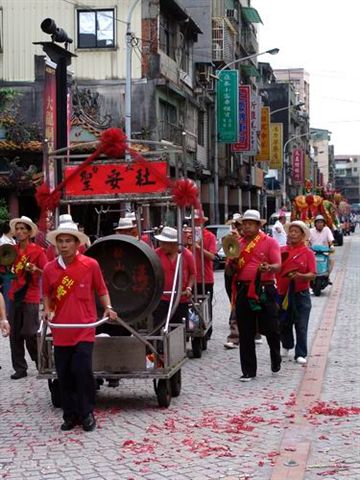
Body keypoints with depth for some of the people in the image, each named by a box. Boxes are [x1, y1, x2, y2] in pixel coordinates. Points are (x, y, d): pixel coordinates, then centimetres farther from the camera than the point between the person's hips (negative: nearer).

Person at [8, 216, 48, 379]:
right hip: (15, 296, 5)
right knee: (15, 335, 4)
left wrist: (35, 269, -24)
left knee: (30, 334, -5)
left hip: (31, 298, -5)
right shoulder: (13, 250, 8)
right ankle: (20, 368, 11)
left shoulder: (37, 251, -6)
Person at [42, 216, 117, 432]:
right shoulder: (50, 269, 3)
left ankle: (87, 414, 7)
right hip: (61, 331, 3)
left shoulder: (91, 264, -4)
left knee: (83, 371, -9)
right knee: (64, 375, 8)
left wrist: (108, 307, -9)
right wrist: (48, 310, -1)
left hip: (84, 330, -3)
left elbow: (101, 289, 6)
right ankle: (70, 415, 20)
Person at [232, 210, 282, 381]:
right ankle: (248, 371, 13)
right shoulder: (238, 243, 14)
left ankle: (276, 359, 29)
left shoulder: (269, 242, 1)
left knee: (270, 329, 1)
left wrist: (268, 268, -29)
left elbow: (277, 265, -8)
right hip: (243, 290, 4)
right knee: (245, 333, 5)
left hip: (264, 291, -4)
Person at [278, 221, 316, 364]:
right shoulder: (282, 250, 7)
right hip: (282, 292, 3)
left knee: (301, 325, -2)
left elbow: (312, 274, -8)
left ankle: (301, 354, 6)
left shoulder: (308, 253, -2)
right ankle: (287, 346, 36)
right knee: (283, 323, 13)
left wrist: (300, 276, -25)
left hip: (300, 293, -3)